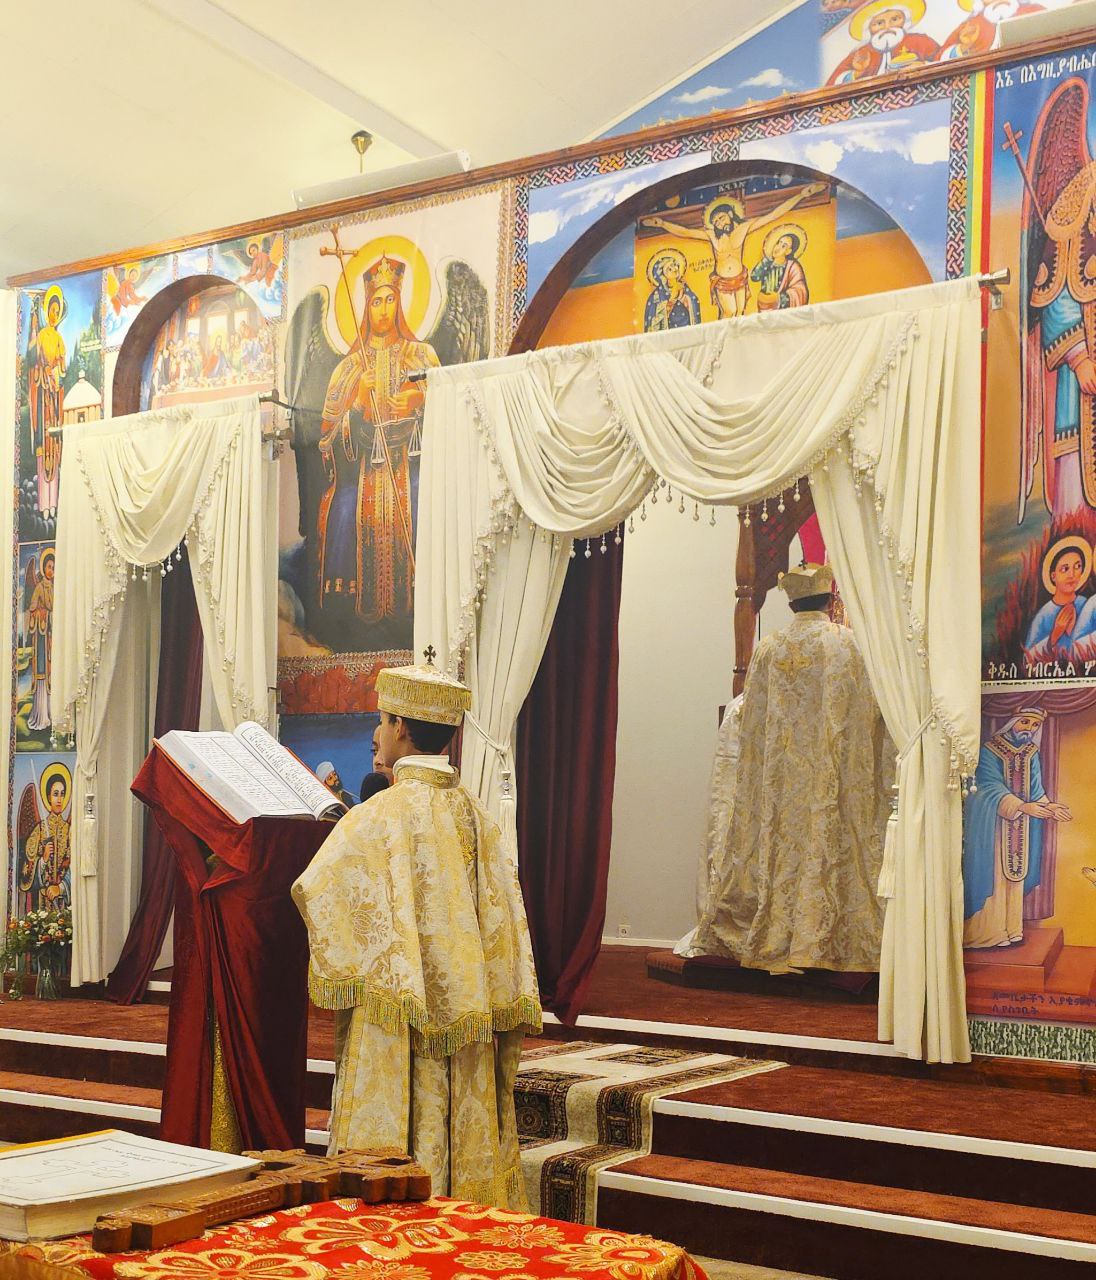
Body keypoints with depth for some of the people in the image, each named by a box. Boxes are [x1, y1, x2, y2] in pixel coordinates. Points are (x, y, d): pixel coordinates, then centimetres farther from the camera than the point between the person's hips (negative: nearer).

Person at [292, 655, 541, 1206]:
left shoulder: (379, 816, -15)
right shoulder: (474, 813, 4)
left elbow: (313, 891, -14)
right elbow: (500, 915, 7)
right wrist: (493, 1010, 13)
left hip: (396, 1028, -6)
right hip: (464, 1023, 6)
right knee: (460, 1131, 14)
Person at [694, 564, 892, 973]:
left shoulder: (768, 649, 4)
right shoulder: (848, 643, -4)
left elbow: (752, 721, 8)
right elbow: (868, 711, -3)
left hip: (780, 778, 3)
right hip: (832, 777, -3)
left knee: (780, 845, 7)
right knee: (830, 844, -1)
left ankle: (772, 933, 10)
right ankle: (825, 936, -2)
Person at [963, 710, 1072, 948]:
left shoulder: (1031, 754, 7)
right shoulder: (989, 751, -12)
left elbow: (1035, 789, 4)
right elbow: (992, 788, -20)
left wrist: (1049, 807, -16)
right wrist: (1023, 806, -31)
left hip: (1020, 826, 6)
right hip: (992, 825, -6)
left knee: (1014, 875, 9)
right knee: (991, 875, -4)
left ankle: (1010, 928, 16)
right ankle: (986, 931, 2)